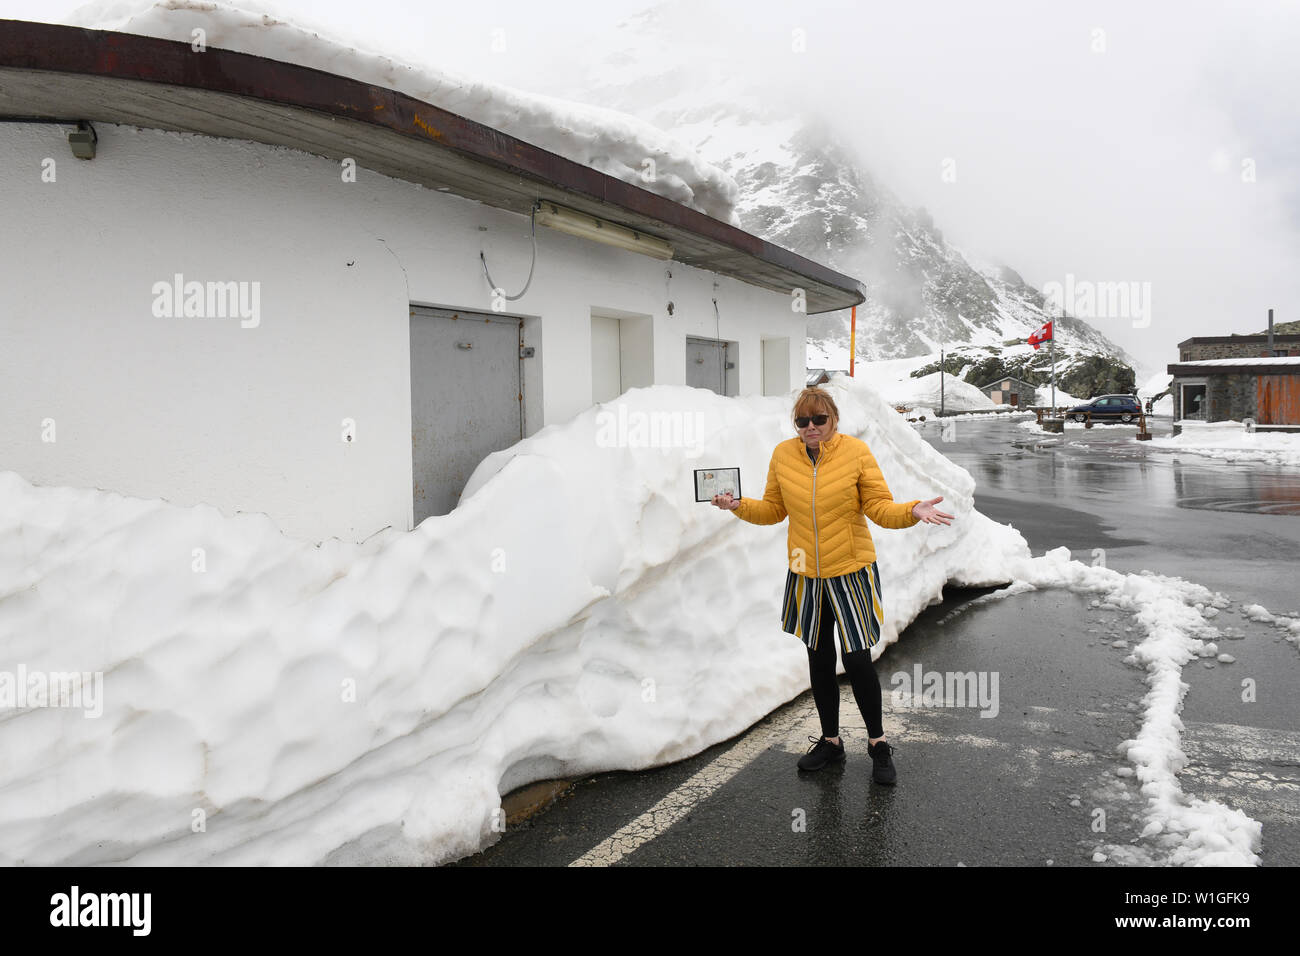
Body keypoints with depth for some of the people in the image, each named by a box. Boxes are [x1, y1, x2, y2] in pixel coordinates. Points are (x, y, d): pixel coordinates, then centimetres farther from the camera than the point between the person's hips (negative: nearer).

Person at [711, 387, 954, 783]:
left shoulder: (856, 451, -9)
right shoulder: (783, 455, 0)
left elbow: (879, 506, -8)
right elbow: (773, 510, 9)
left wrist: (912, 511, -26)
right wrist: (739, 506, -6)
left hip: (850, 571, -3)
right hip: (805, 575, 3)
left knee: (858, 661, -4)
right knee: (819, 661, 14)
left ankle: (878, 743, 19)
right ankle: (830, 741, 32)